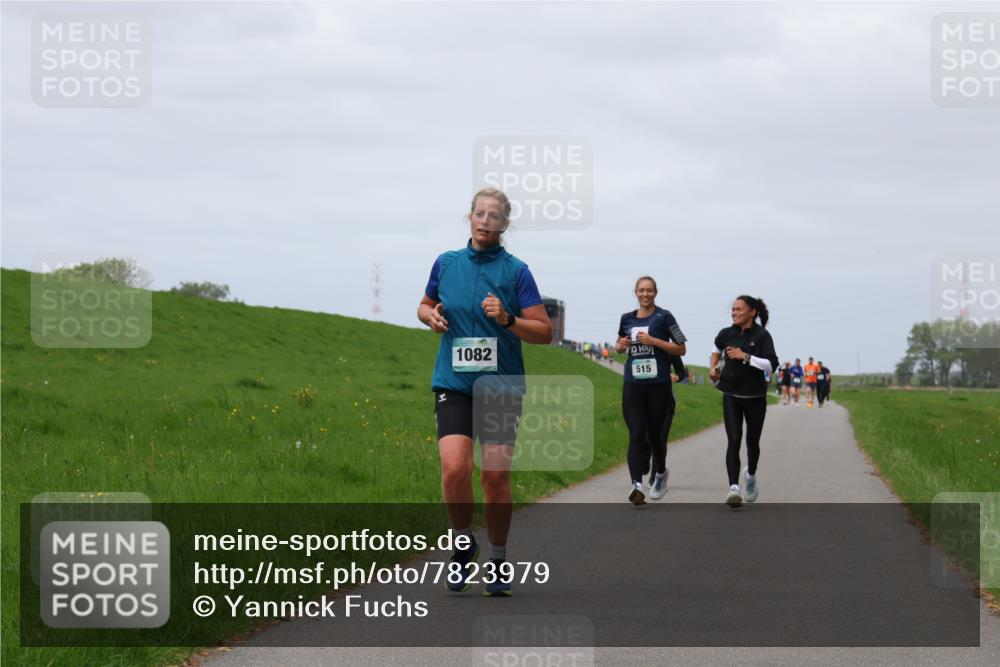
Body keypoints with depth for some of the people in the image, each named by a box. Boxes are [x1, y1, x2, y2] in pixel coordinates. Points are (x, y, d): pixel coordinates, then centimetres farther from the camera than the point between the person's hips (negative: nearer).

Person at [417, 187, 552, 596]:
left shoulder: (516, 271, -1)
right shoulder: (446, 263, 8)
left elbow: (544, 332, -2)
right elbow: (425, 305, 24)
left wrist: (507, 319, -19)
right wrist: (430, 315, 2)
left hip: (501, 386, -1)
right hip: (453, 383, 1)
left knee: (496, 475, -2)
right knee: (454, 468, -17)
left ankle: (498, 561, 15)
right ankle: (463, 542, 7)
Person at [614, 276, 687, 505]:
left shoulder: (663, 317, -2)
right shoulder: (627, 319, 10)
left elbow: (681, 349, -1)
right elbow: (619, 344, 26)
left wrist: (653, 341, -13)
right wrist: (619, 346, 1)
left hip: (659, 385, -2)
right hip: (633, 385, 2)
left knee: (655, 434, 8)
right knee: (636, 435, -10)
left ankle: (660, 473, 36)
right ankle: (636, 484, -20)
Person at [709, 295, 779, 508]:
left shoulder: (761, 335, -9)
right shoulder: (727, 334, 2)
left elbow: (771, 365, -18)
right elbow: (717, 349, 26)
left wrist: (745, 356, -22)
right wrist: (714, 368, 11)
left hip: (755, 396, -1)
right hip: (731, 396, 1)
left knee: (752, 441, 11)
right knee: (733, 441, -13)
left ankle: (751, 475, 42)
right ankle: (734, 488, -21)